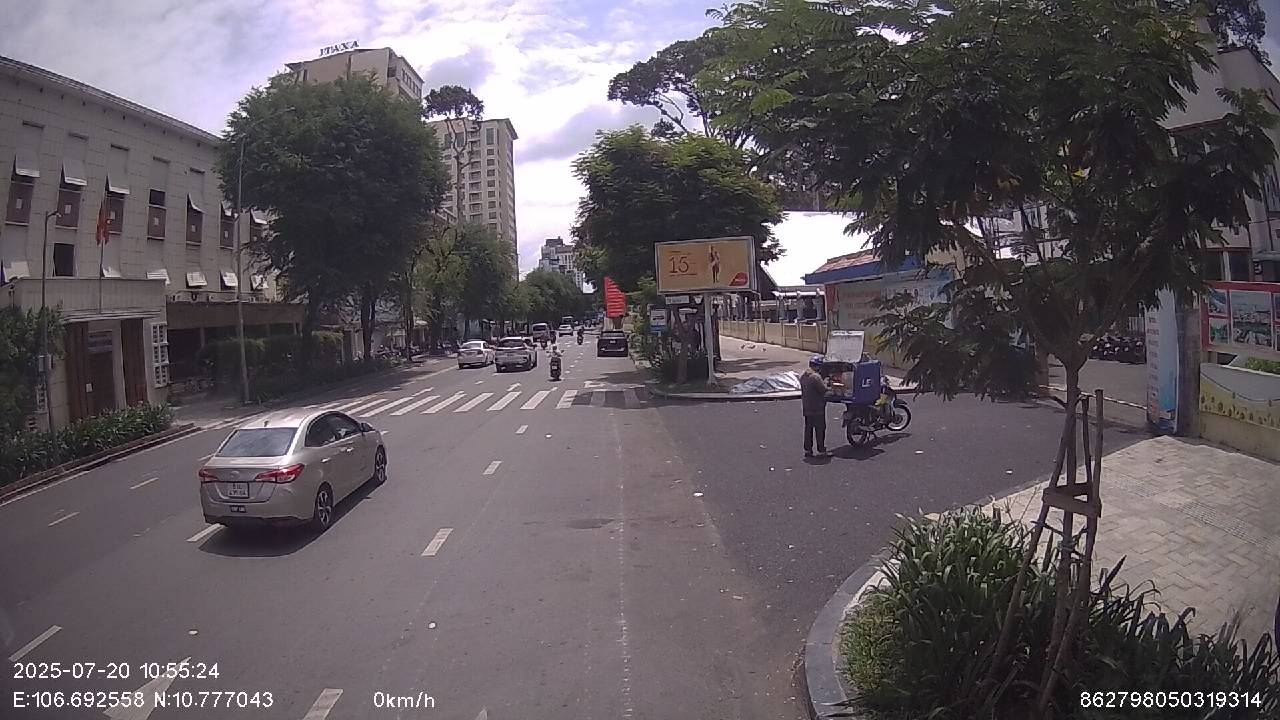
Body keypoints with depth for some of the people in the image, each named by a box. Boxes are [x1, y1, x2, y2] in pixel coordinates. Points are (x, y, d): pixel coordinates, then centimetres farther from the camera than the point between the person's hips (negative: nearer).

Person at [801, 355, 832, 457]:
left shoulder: (803, 376, 9)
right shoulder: (816, 377, -19)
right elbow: (823, 389, -18)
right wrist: (825, 382, 3)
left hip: (806, 407, 8)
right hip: (817, 408, -8)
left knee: (808, 428, 12)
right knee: (820, 429, 0)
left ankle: (807, 450, 15)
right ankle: (821, 451, 4)